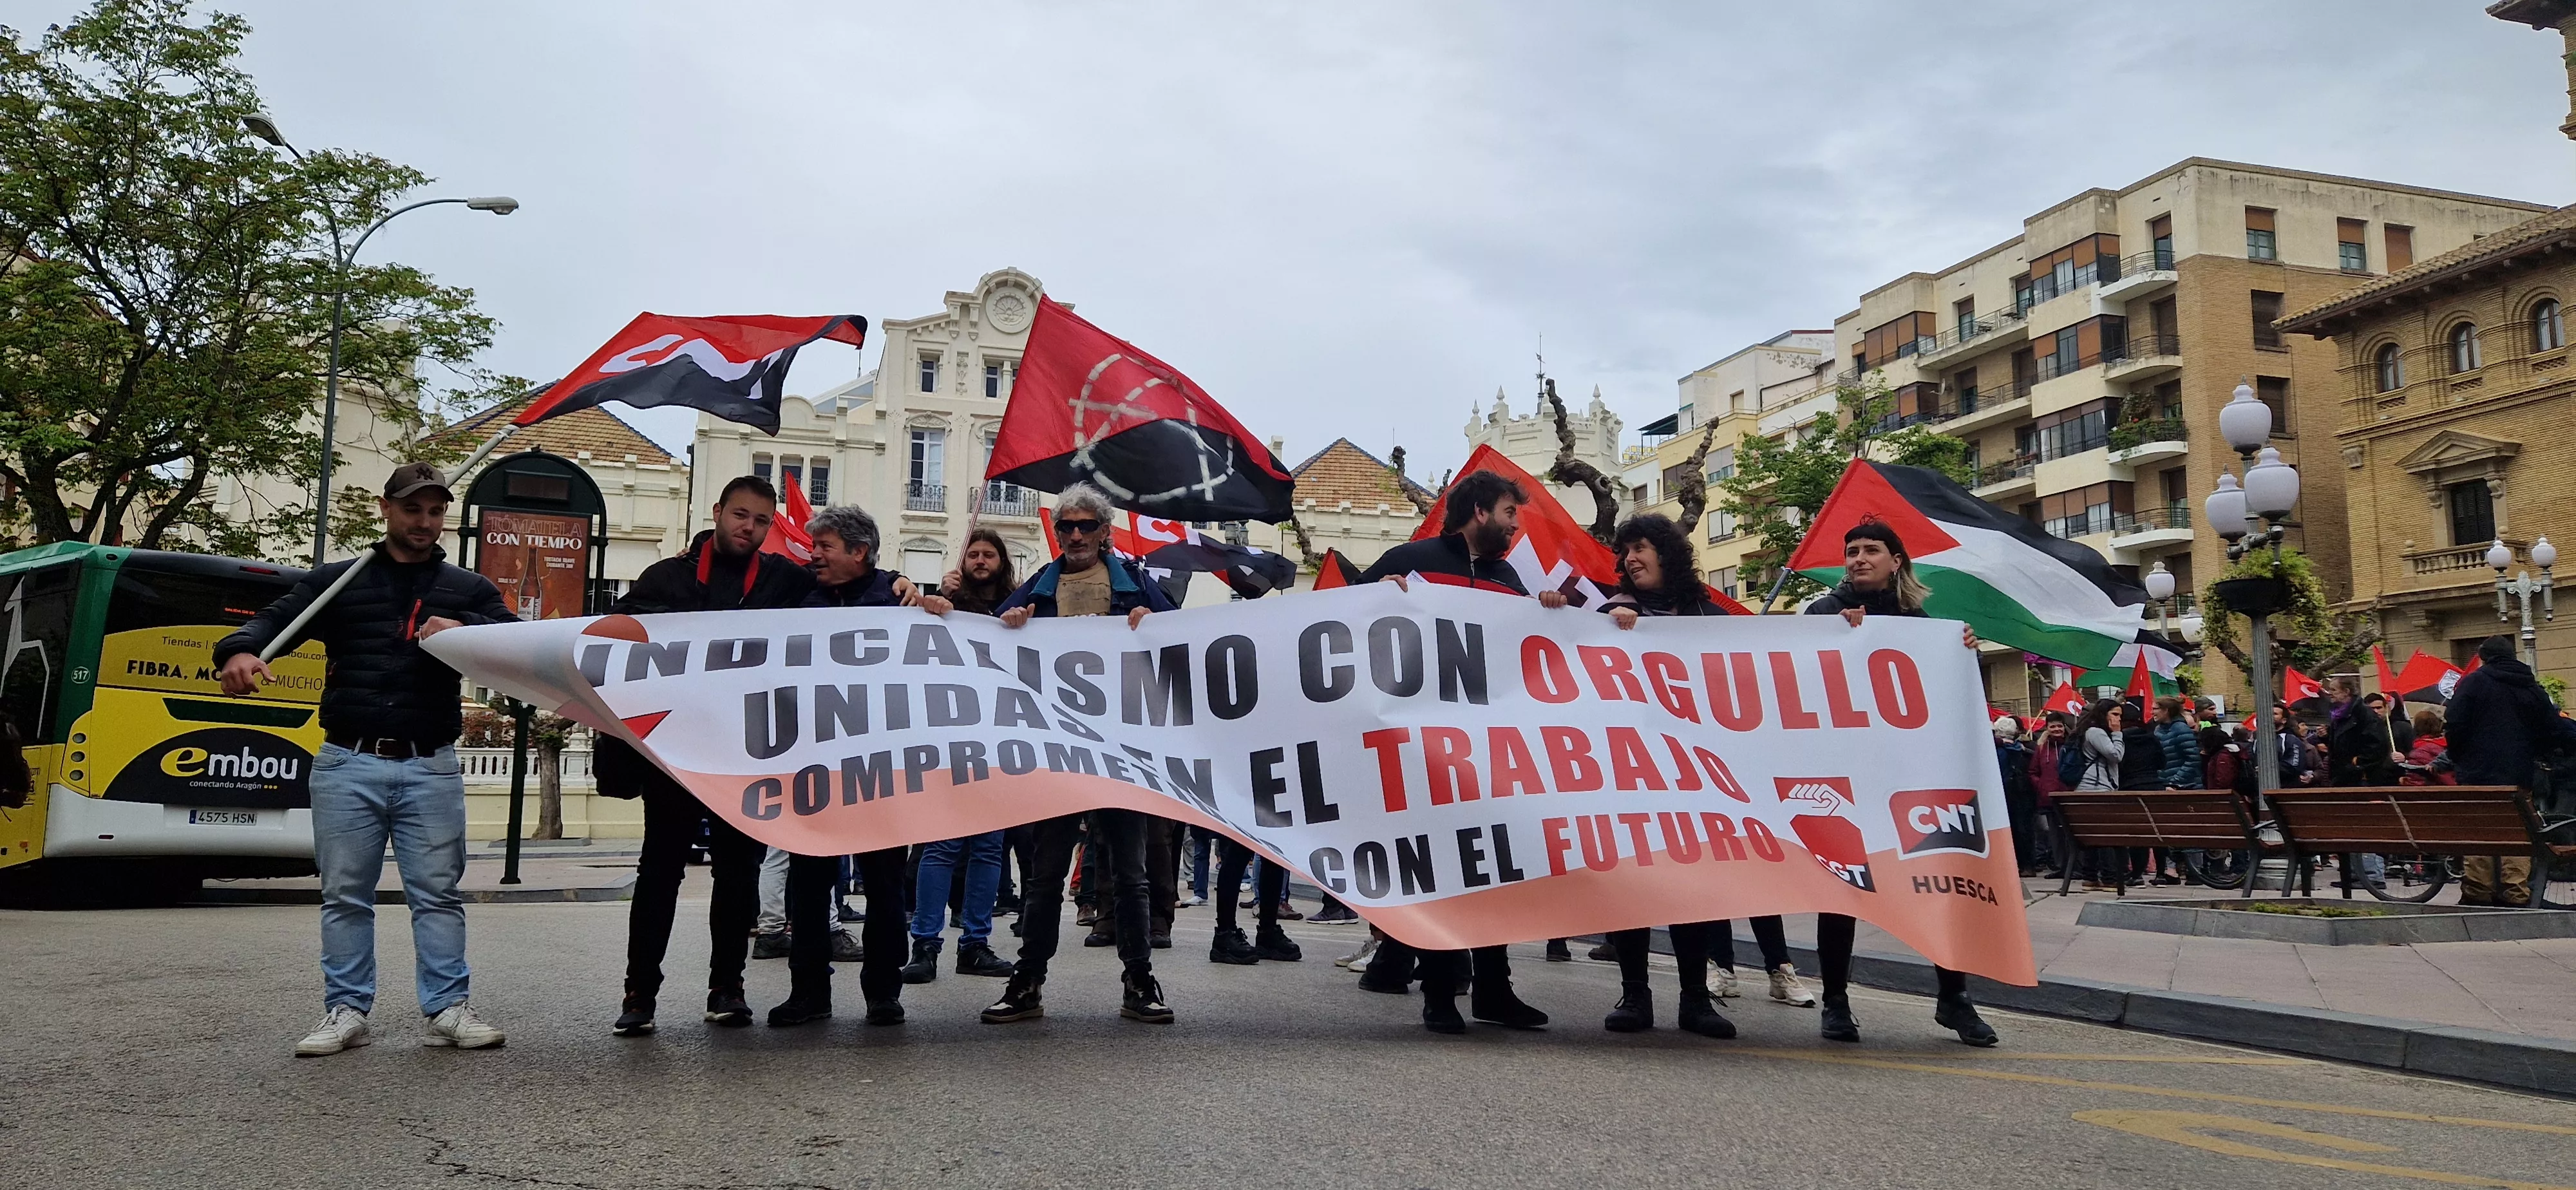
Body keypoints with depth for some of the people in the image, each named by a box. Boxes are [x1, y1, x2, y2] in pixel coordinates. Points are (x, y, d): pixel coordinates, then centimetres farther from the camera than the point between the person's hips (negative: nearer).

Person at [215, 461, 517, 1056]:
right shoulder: (336, 580, 13)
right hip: (347, 765, 0)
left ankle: (447, 1009, 7)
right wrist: (239, 650, -22)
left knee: (438, 894, 1)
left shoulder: (469, 590, 14)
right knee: (345, 895, 6)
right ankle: (346, 1010, 15)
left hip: (431, 768, 0)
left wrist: (463, 631, -18)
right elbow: (275, 619, 1)